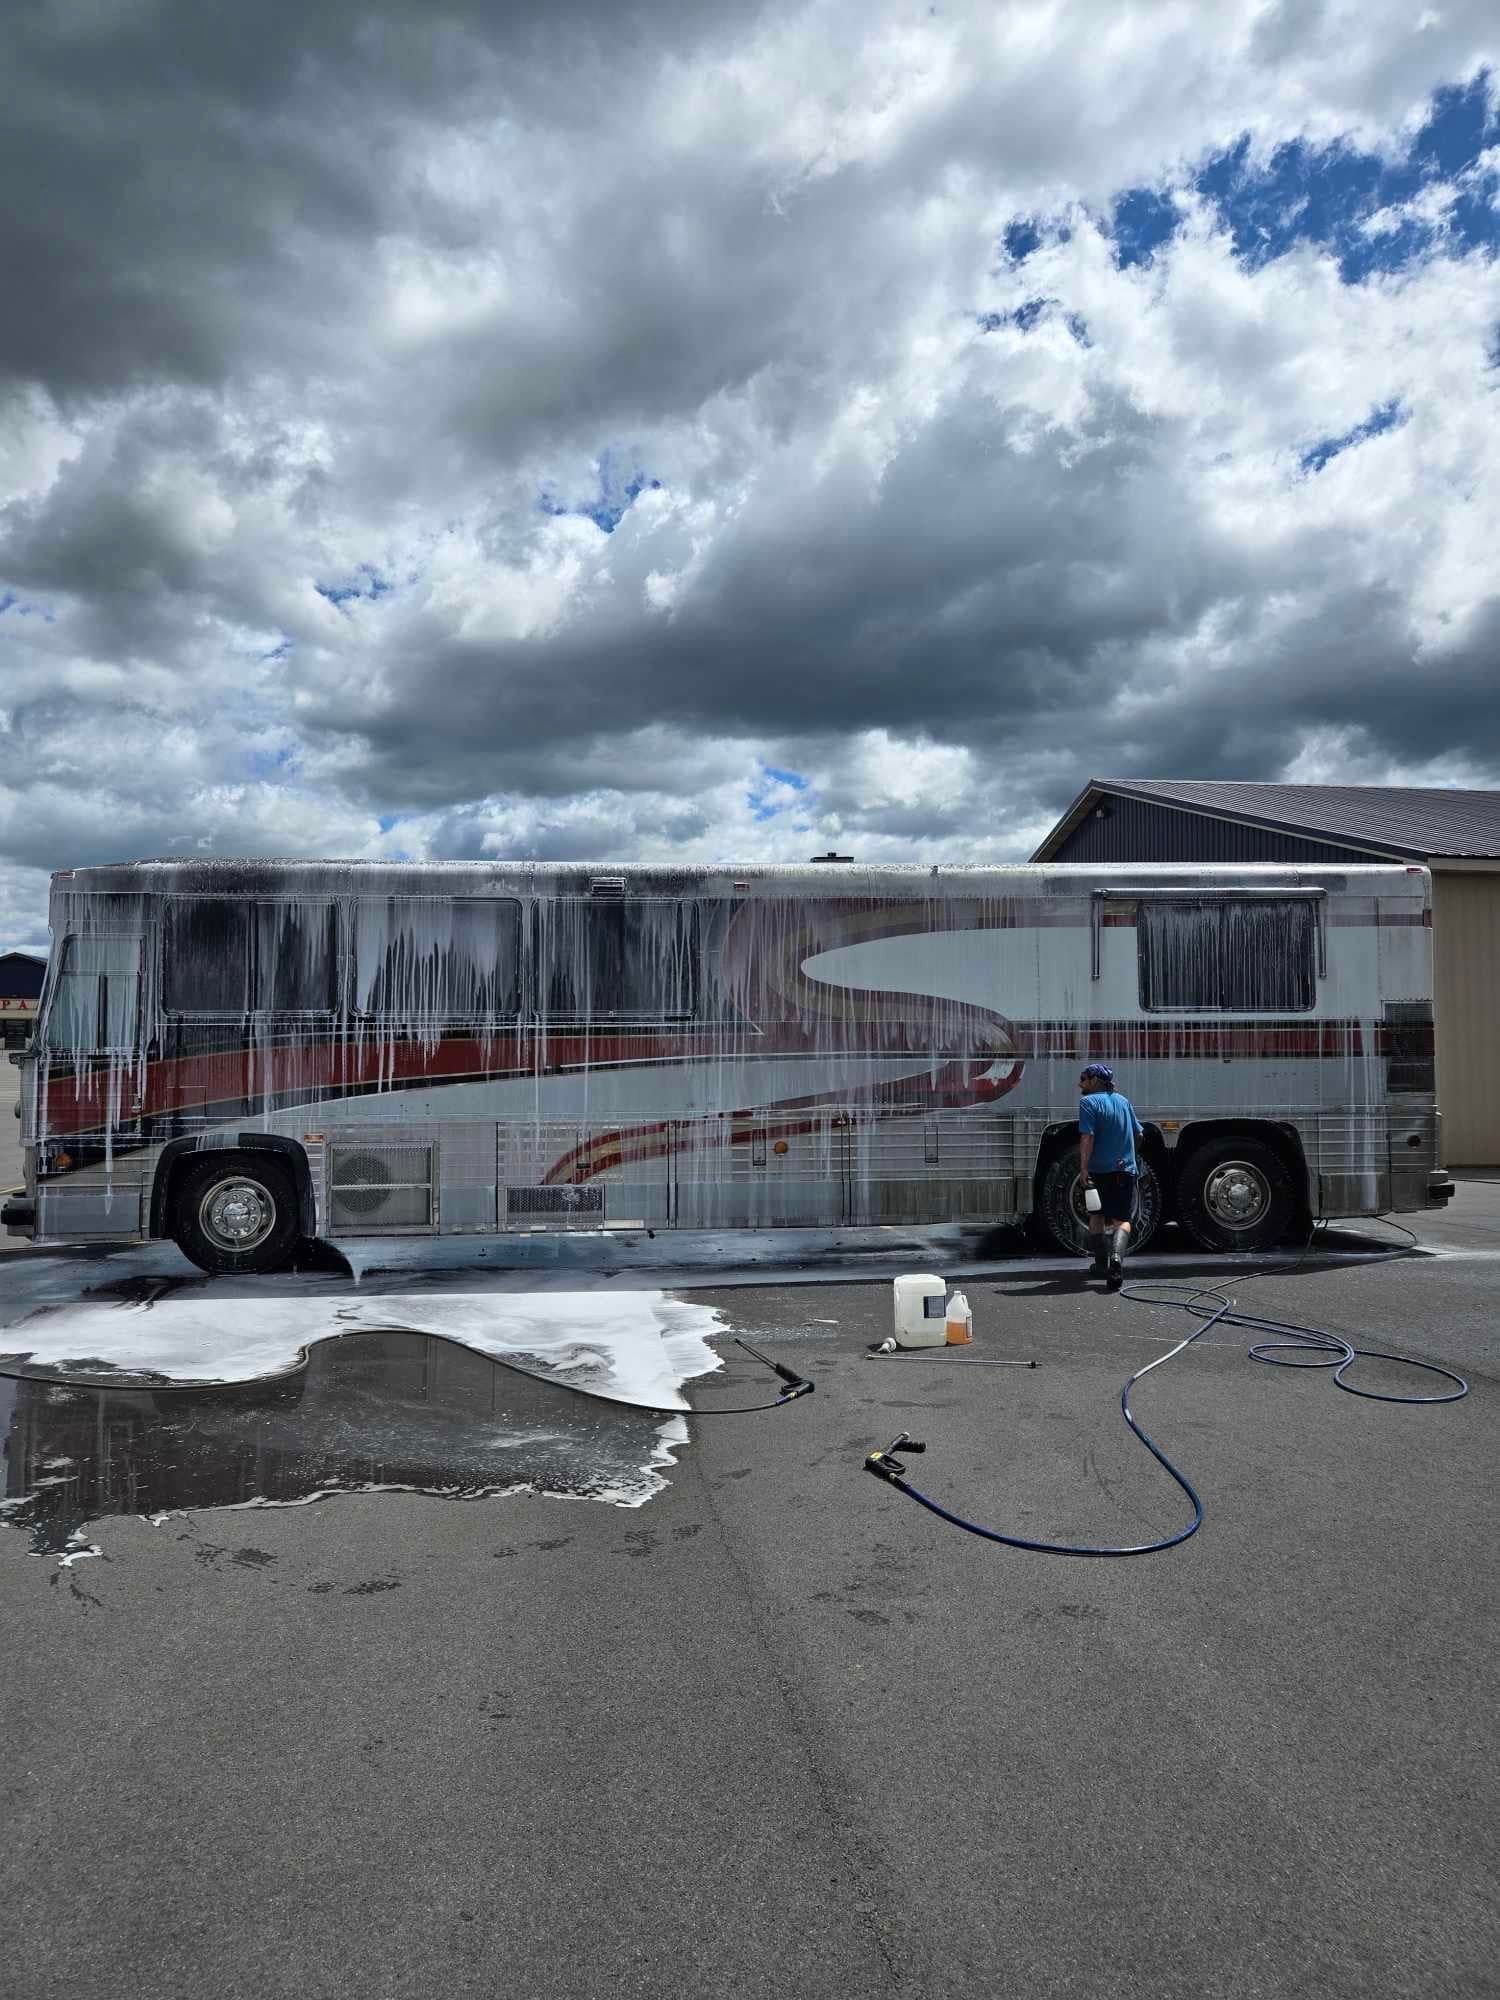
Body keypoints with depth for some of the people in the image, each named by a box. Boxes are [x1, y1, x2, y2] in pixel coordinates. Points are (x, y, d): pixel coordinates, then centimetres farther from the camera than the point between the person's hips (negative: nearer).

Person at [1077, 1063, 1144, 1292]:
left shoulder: (1088, 1102, -7)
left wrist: (1084, 1168, -16)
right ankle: (1116, 1257, -26)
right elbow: (1138, 1133, 19)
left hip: (1099, 1169, -3)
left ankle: (1101, 1264, 23)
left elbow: (1088, 1138, -18)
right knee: (1122, 1220, 1)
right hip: (1126, 1169, 3)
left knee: (1097, 1216, 17)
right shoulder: (1123, 1100, 12)